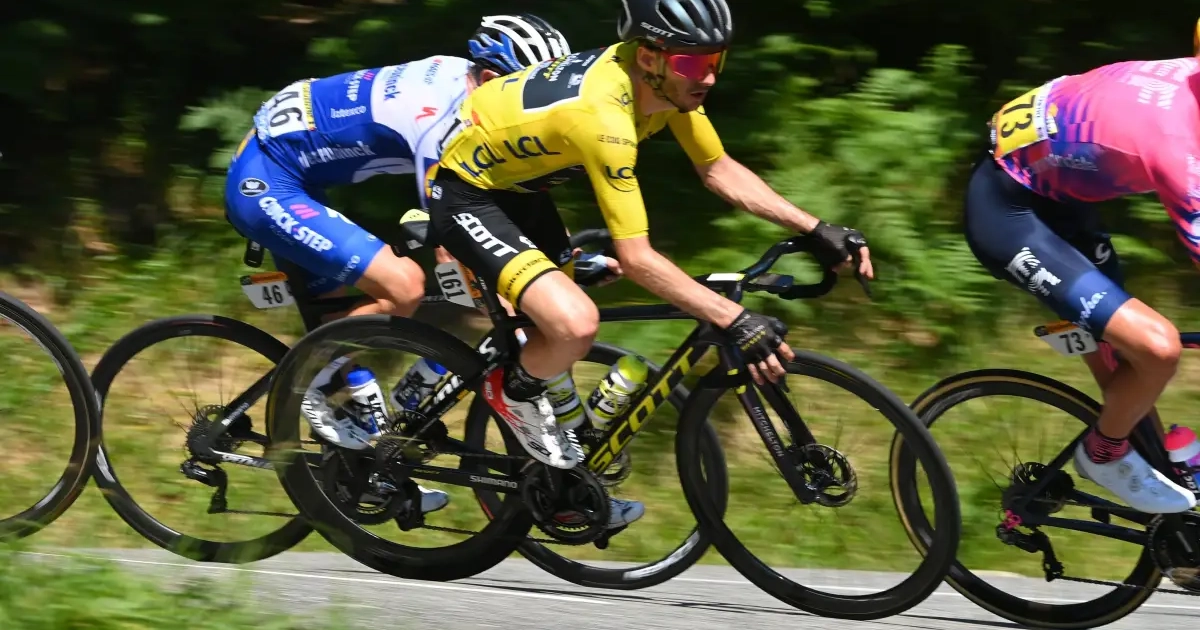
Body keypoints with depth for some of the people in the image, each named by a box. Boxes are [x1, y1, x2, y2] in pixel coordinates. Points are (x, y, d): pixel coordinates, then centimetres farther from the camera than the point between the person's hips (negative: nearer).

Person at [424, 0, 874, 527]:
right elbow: (636, 258, -35)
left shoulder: (665, 80, -12)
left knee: (556, 333, 21)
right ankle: (515, 392, 4)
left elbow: (720, 171, 1)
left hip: (516, 182, 10)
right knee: (575, 325, -26)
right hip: (465, 193, -10)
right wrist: (736, 323, -38)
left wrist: (817, 229, -8)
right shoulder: (604, 114, -36)